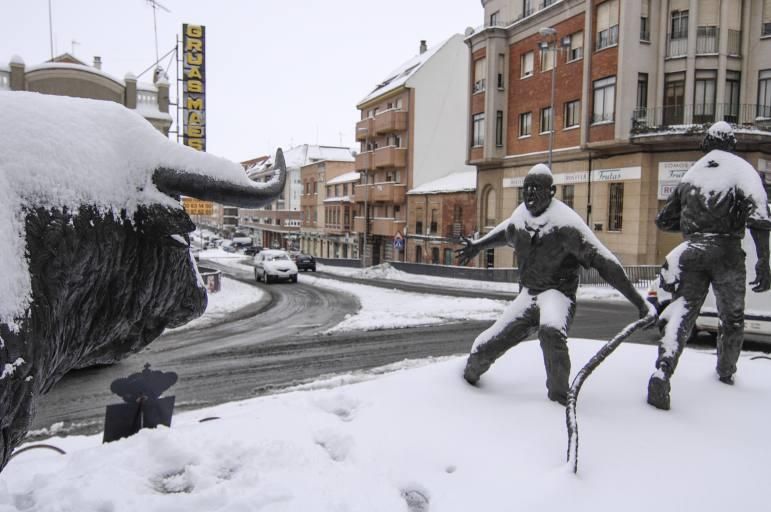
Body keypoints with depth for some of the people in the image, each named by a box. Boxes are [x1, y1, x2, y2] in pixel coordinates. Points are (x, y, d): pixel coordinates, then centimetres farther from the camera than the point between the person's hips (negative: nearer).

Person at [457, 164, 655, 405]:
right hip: (527, 293, 5)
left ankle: (559, 393, -13)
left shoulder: (564, 221, -20)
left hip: (557, 293, -5)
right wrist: (477, 246, 34)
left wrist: (640, 302, -24)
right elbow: (504, 233, 24)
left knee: (550, 331, -37)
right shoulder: (520, 216, -2)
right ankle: (470, 373, 33)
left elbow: (603, 261, -22)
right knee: (485, 347, -2)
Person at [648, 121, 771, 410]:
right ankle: (726, 372, 36)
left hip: (692, 252, 2)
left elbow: (663, 220, 19)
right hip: (727, 253, -2)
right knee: (732, 317, 18)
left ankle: (662, 373, -26)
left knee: (682, 310, -5)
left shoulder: (691, 174, 14)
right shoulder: (742, 170, 2)